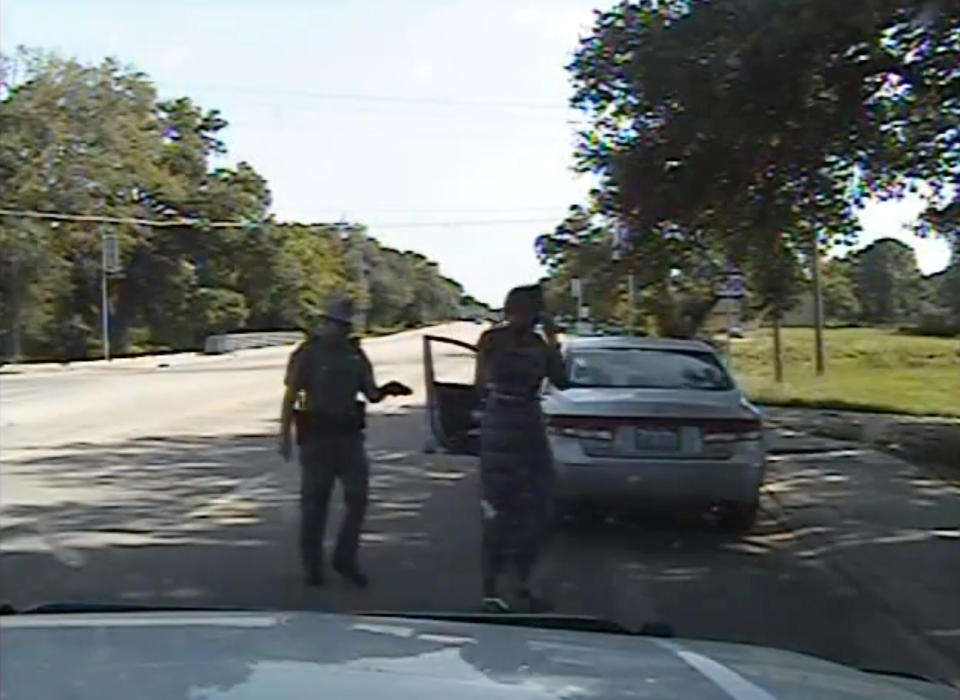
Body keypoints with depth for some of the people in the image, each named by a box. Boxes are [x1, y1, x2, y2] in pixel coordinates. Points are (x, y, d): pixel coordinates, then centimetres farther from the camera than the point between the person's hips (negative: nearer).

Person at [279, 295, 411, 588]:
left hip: (349, 435, 4)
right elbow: (290, 396, -5)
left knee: (357, 497, 0)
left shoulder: (355, 354, 10)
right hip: (316, 435, -4)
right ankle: (312, 564, 16)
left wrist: (385, 390, -13)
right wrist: (285, 435, -11)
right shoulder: (307, 354, -4)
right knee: (314, 501, 3)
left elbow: (371, 394, 9)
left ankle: (345, 559, 15)